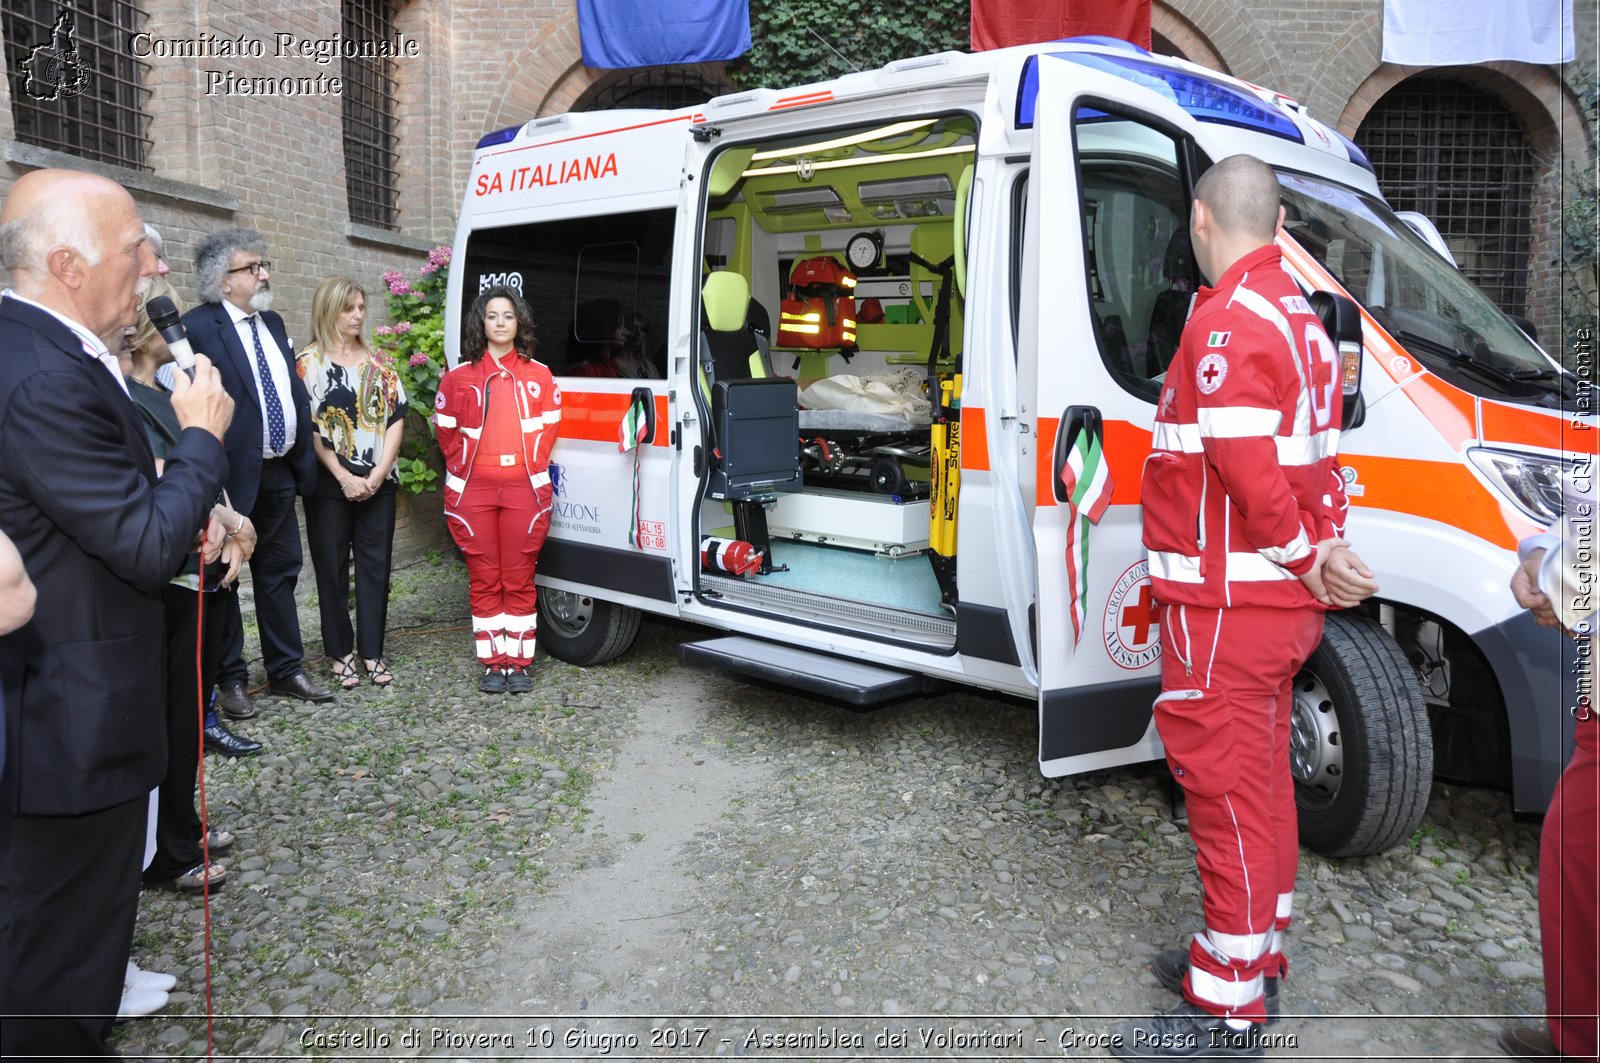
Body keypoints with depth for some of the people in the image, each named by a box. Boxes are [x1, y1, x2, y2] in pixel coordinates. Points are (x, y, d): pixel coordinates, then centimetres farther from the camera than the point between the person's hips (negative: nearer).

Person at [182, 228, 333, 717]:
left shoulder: (273, 323, 12)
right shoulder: (198, 327, -13)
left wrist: (303, 455, 10)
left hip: (280, 472, 7)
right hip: (232, 475, -7)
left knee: (280, 572, 15)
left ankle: (286, 669, 27)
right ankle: (230, 679, 19)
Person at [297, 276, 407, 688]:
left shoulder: (378, 363, 9)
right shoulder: (308, 363, -2)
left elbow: (396, 418, 4)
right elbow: (308, 428, -7)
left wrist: (378, 474, -7)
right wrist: (344, 478, -13)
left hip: (377, 483, 3)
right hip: (329, 485, -3)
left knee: (375, 566, 6)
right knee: (332, 569, 4)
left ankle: (372, 652, 14)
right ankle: (341, 654, 15)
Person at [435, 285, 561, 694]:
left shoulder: (539, 376, 8)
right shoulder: (459, 377, 7)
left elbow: (547, 430, 10)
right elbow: (447, 432, 9)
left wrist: (533, 470, 4)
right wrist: (464, 472, 4)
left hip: (525, 489, 0)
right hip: (474, 490, 0)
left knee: (520, 581, 2)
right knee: (484, 581, 4)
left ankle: (519, 663, 11)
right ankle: (493, 664, 13)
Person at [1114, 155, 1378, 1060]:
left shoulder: (1228, 321, -18)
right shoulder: (1299, 317, 15)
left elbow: (1249, 470, -24)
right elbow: (1319, 463, 16)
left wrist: (1305, 559, -12)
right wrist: (1322, 549, 6)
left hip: (1226, 605, -10)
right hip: (1282, 605, 10)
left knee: (1228, 787, -2)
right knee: (1263, 777, 19)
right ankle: (1254, 957, 35)